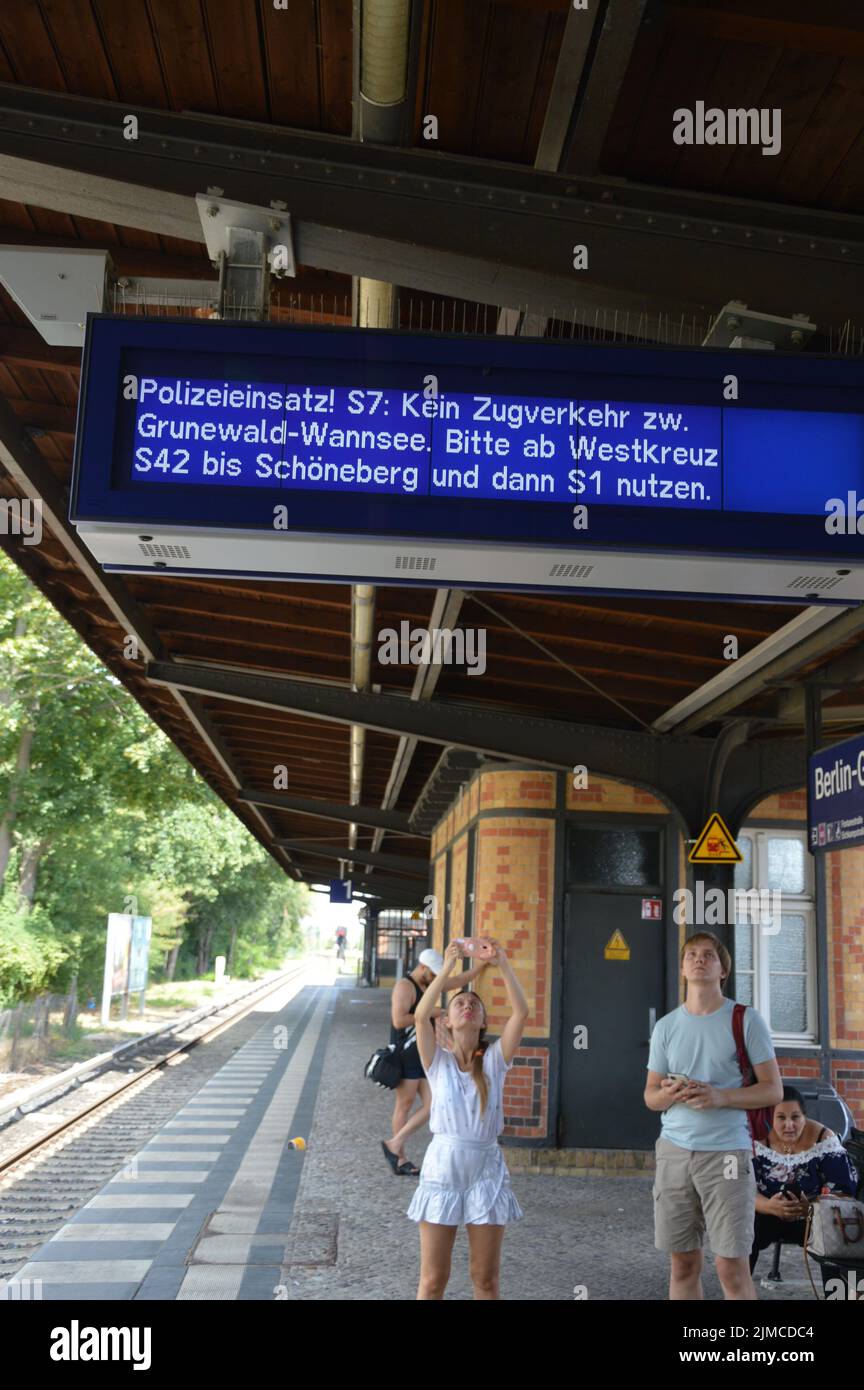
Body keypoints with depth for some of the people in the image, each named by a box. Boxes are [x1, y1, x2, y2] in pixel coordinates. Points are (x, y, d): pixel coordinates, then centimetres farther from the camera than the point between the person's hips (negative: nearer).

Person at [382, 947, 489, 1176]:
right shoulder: (405, 986, -14)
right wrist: (430, 1014, -16)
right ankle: (400, 1159, 8)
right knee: (404, 1104, -1)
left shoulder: (429, 984, 15)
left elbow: (460, 980, 23)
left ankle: (395, 1145, 10)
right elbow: (398, 1021, -24)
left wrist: (483, 964, 14)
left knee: (432, 1105, 4)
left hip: (424, 1055, 9)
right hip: (406, 1055, -9)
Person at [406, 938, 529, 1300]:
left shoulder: (494, 1060, 2)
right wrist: (448, 968, -17)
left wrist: (503, 964, -15)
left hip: (486, 1173, 1)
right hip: (442, 1171, -1)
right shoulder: (438, 1061, 0)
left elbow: (521, 1012, -11)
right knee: (433, 1280, 6)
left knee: (486, 1279, 9)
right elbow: (421, 1015, -17)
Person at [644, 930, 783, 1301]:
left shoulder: (746, 1020, -1)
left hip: (727, 1152, -3)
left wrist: (721, 1097, -17)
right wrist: (668, 1094, -10)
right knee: (683, 1263, 7)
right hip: (674, 1150, 3)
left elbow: (773, 1089, -1)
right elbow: (650, 1096, 14)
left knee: (732, 1267, -4)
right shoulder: (666, 1026, 10)